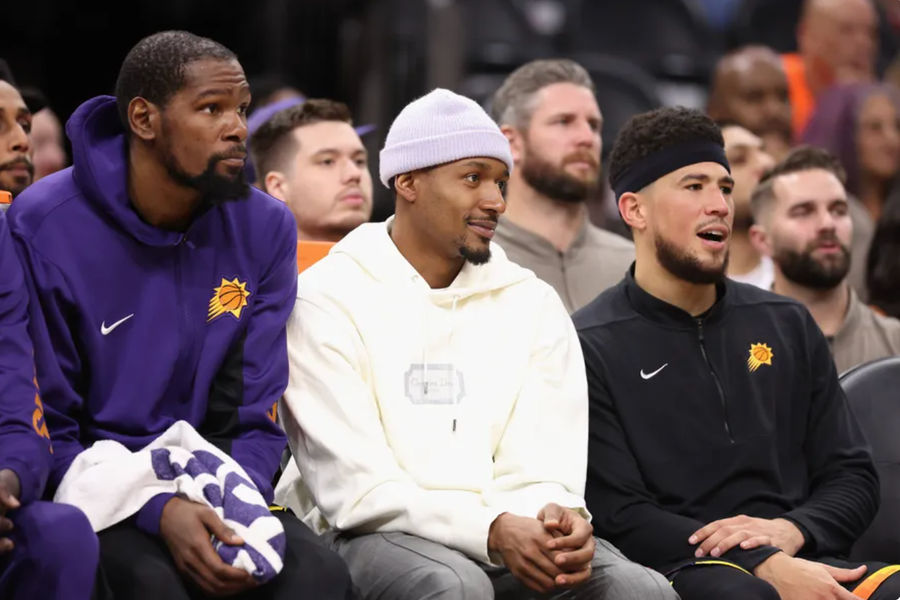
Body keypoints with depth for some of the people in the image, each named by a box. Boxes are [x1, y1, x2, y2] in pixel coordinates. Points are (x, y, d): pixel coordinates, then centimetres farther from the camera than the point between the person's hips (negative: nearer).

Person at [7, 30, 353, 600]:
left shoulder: (264, 227, 2)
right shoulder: (45, 228, -10)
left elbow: (257, 419, 4)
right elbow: (46, 431, -9)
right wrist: (158, 512, -24)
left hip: (211, 483, 3)